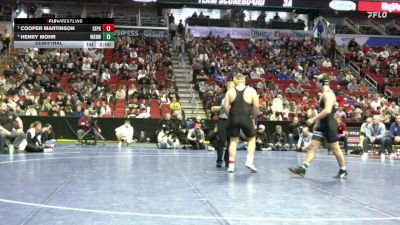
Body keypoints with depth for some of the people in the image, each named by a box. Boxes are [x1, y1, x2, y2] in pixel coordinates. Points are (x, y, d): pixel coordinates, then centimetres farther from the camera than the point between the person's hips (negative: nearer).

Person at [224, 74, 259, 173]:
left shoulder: (230, 91, 4)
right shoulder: (251, 91, 1)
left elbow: (225, 106, -2)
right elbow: (256, 107, -5)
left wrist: (230, 117, 10)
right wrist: (253, 118, 7)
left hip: (234, 119, 2)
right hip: (246, 119, -2)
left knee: (233, 141, 13)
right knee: (251, 139, 17)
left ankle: (231, 165, 11)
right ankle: (249, 161, 4)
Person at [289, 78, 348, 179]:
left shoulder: (328, 94, -15)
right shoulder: (324, 94, 16)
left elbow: (327, 111, -28)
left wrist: (313, 119, -26)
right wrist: (317, 123, 21)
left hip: (329, 125, -10)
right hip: (322, 125, 10)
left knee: (335, 148, 1)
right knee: (312, 146, 2)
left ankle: (343, 171, 15)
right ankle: (303, 168, -2)